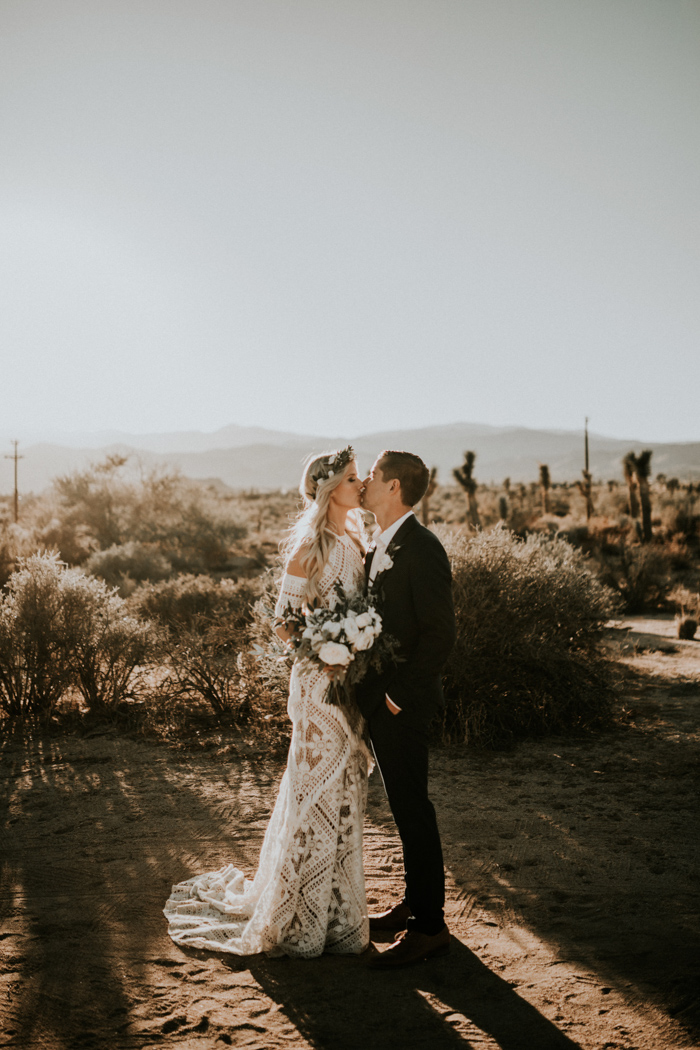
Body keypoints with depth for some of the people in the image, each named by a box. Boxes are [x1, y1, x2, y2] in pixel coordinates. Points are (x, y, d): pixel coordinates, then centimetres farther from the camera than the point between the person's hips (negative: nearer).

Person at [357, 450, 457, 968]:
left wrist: (399, 694, -17)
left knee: (413, 810, -1)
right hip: (380, 699, 9)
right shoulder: (381, 547, 13)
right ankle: (416, 901, 32)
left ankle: (429, 926, 9)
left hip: (403, 704, -9)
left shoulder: (421, 548, -17)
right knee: (406, 807, 19)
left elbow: (441, 633, -20)